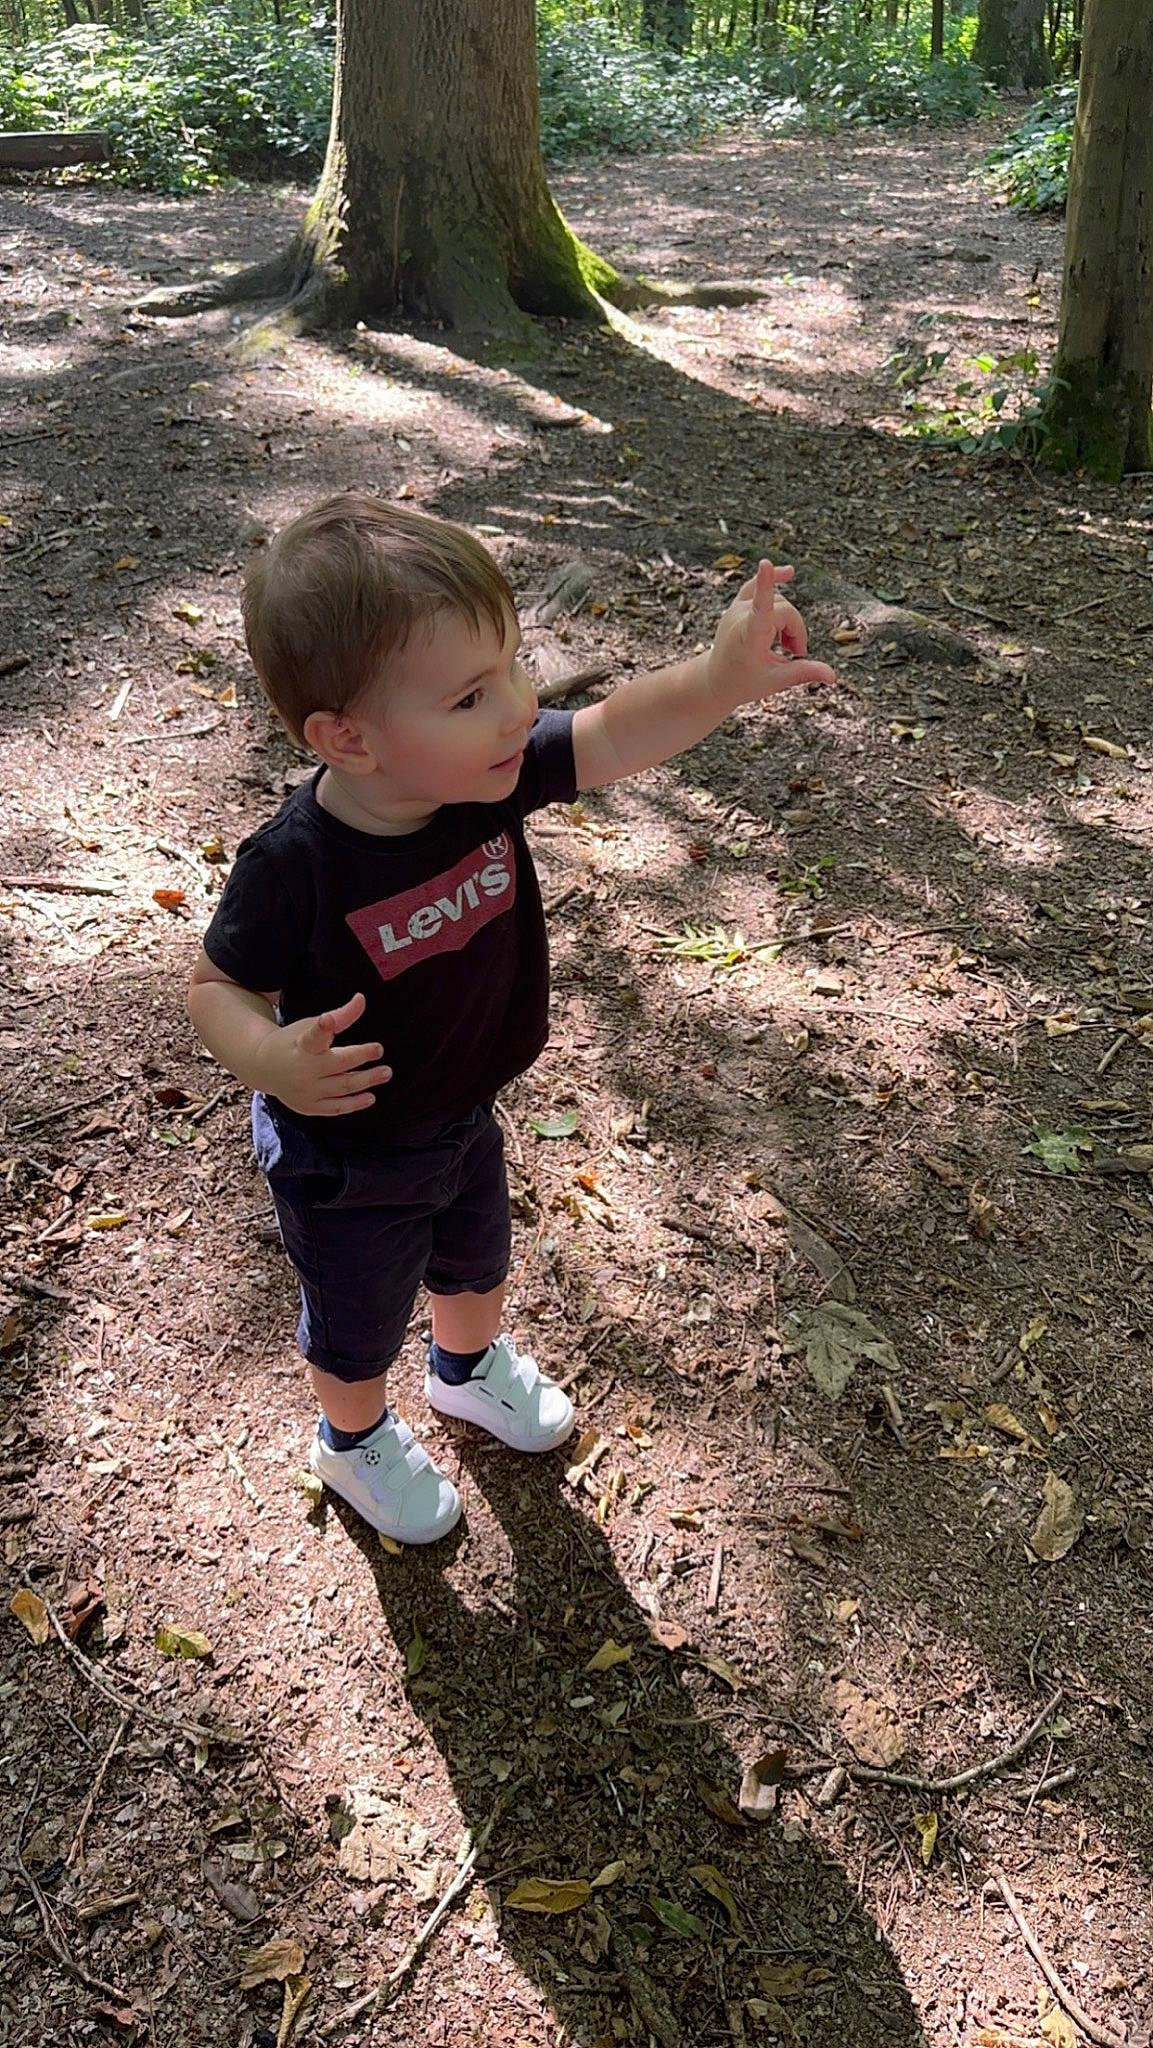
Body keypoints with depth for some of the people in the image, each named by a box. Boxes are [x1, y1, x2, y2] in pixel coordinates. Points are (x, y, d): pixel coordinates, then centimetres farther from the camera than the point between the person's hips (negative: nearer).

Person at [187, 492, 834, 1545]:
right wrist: (270, 1059, -43)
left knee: (478, 1264, 34)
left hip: (465, 1118, 6)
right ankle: (355, 1439, 57)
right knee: (360, 1324, 24)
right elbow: (221, 987, -23)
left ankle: (470, 1368, 67)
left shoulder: (491, 775, -22)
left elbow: (621, 731, -26)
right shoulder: (293, 866, -36)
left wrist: (724, 674, -45)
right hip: (348, 1158, -5)